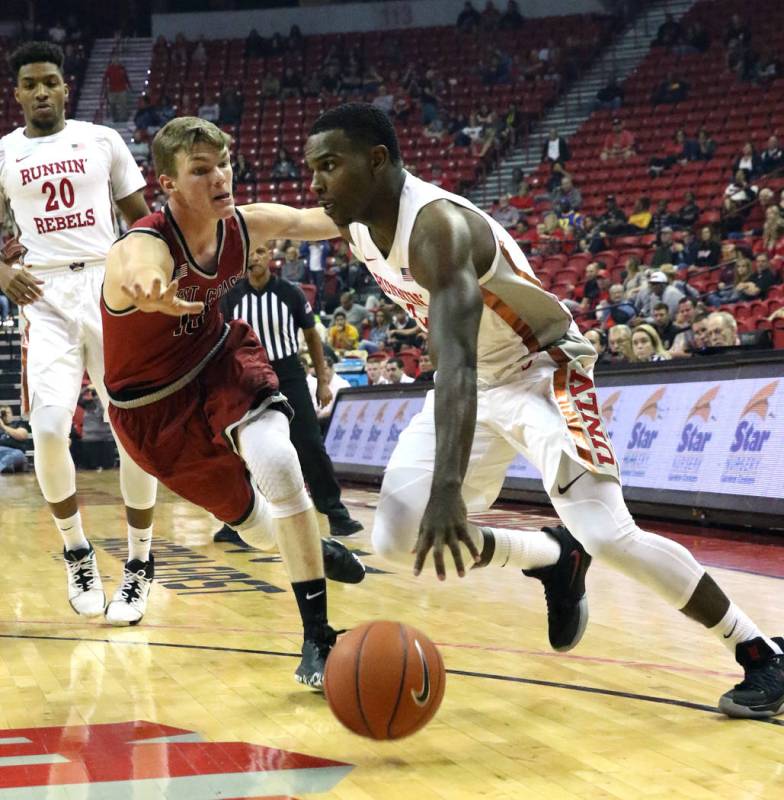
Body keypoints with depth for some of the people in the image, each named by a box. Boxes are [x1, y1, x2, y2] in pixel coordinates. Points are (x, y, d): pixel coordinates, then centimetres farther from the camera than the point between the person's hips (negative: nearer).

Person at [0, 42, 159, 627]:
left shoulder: (102, 140, 7)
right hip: (47, 297, 0)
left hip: (110, 286, 0)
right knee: (49, 428, -16)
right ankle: (77, 551, 7)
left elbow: (141, 218, 11)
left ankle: (140, 562, 13)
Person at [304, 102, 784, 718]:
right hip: (474, 383, 8)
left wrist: (448, 492, -56)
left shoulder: (435, 225, -32)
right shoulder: (357, 224, -4)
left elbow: (457, 361, -45)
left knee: (608, 537, -21)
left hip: (541, 371, -8)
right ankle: (555, 557, 17)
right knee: (397, 540, -6)